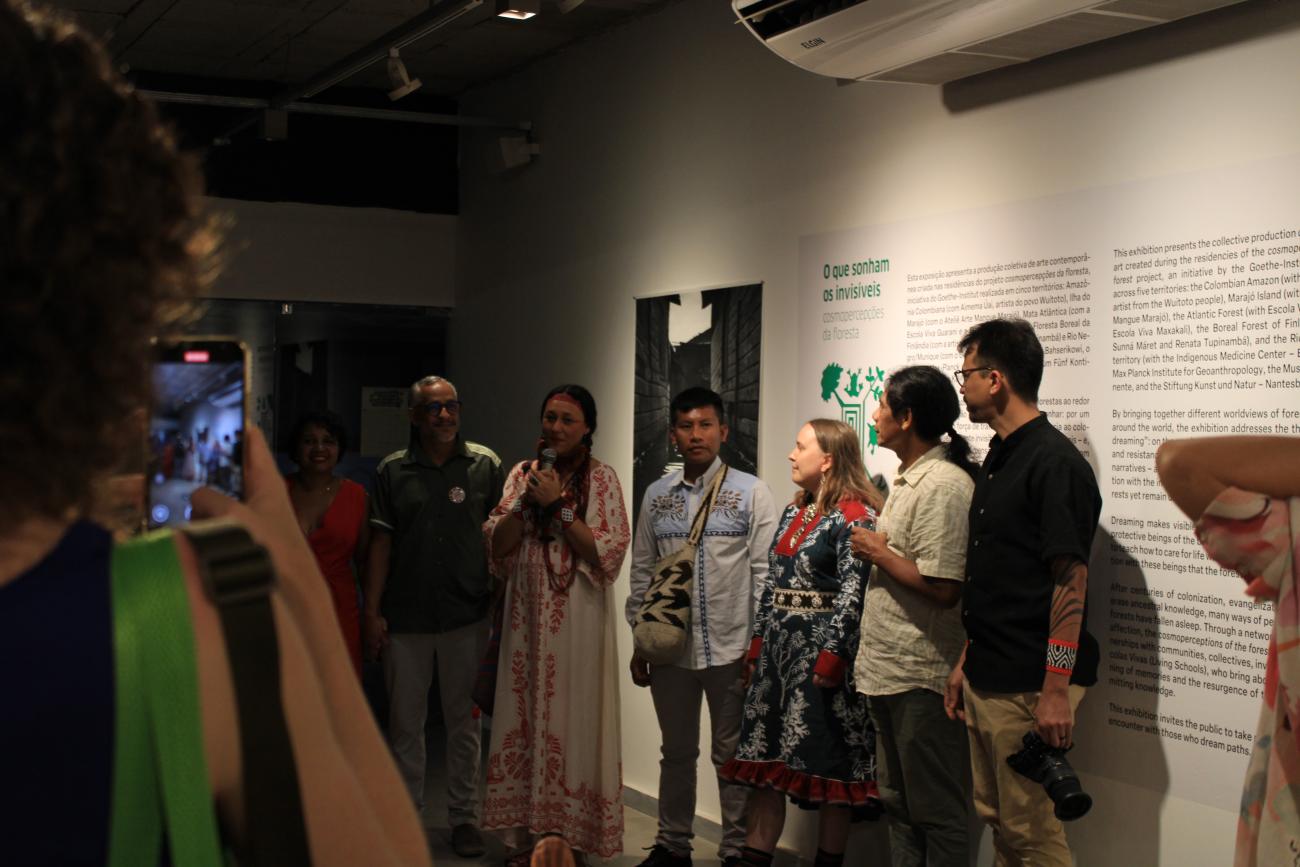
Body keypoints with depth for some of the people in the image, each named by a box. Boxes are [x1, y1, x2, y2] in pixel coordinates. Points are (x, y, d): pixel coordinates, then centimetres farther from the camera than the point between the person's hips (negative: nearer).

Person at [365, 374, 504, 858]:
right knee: (405, 722, 9)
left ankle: (464, 817, 19)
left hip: (466, 615, -1)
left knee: (464, 722, 8)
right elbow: (381, 543, 4)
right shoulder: (393, 471, 4)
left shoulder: (485, 465, 2)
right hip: (405, 617, 1)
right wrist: (372, 611, 0)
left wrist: (501, 604, -4)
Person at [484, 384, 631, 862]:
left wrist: (559, 504, -15)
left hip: (577, 618, -4)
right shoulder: (523, 474, 9)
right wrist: (528, 498, -10)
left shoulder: (601, 478, -3)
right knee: (527, 716, 7)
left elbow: (609, 552, -12)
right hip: (527, 615, 4)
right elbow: (497, 544, 3)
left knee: (571, 718, 0)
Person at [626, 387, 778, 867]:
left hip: (731, 647, -3)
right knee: (676, 752, 15)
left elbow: (765, 573, -5)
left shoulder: (751, 492, -2)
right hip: (670, 646, 3)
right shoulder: (657, 496, 7)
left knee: (732, 754, 6)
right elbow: (642, 572, 11)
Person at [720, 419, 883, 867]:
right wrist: (758, 644, 14)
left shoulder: (854, 516, -12)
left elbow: (853, 595, -17)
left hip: (823, 650, -8)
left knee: (827, 762, 1)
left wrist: (832, 657, -20)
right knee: (765, 754, 7)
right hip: (780, 646, 8)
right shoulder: (795, 511, 15)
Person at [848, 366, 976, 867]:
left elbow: (941, 587, -24)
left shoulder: (944, 485, -18)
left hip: (921, 679, -10)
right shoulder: (908, 479, 14)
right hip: (887, 672, 10)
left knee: (936, 813, 0)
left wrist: (878, 553, -13)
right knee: (898, 805, 17)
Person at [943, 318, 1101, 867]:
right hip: (987, 678, 10)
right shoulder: (998, 459, 14)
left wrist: (1056, 691, -21)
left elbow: (1070, 582, -19)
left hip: (1028, 686, -9)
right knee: (998, 820, 16)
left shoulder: (1054, 462, -15)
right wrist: (966, 661, 18)